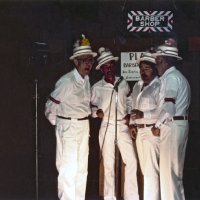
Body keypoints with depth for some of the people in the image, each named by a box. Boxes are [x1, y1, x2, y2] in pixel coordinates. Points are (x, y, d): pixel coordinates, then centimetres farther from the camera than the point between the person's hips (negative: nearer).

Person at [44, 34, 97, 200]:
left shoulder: (86, 79, 6)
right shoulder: (66, 81, -18)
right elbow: (51, 106, -10)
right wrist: (57, 123, 2)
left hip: (84, 126, 8)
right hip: (68, 126, -8)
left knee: (82, 168, 12)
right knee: (68, 168, -7)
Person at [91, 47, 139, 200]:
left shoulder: (123, 83, 5)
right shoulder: (97, 87, -2)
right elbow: (91, 106, 7)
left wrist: (129, 114, 4)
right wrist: (96, 112, -13)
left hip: (123, 126, 2)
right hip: (107, 126, -2)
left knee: (131, 161, -6)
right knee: (108, 164, 3)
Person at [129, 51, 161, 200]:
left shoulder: (159, 86, -10)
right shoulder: (137, 86, 16)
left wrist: (142, 114, -25)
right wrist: (132, 124, 10)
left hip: (152, 131, -8)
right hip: (139, 131, 8)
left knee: (151, 170, -10)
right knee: (145, 169, 12)